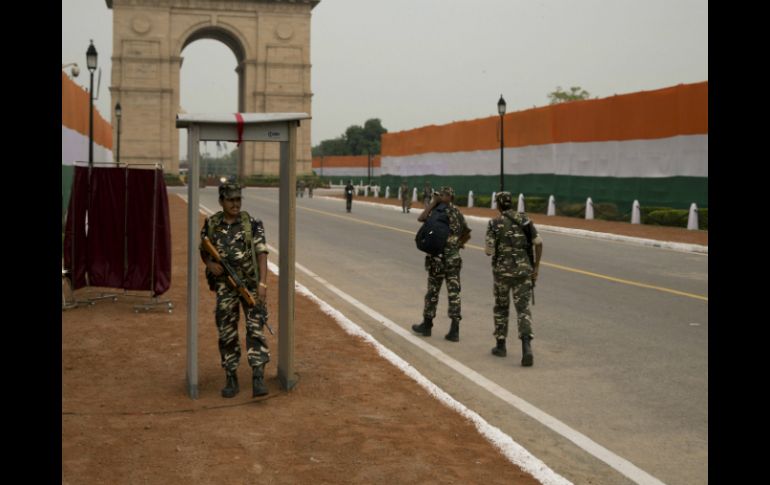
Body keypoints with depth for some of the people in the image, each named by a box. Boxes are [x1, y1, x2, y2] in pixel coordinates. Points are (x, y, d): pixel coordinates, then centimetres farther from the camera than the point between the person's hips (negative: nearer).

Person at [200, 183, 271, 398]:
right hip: (224, 285, 2)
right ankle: (231, 379, 15)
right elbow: (203, 250, 14)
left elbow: (261, 254, -13)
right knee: (226, 332, 5)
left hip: (250, 283, -2)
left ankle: (258, 378, -13)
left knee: (255, 327, -11)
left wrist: (262, 283, -23)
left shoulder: (252, 224, -7)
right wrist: (210, 263, -8)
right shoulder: (211, 224, 2)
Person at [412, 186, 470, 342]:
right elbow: (467, 234, 18)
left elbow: (421, 218, -24)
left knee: (432, 292, 7)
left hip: (438, 258, -5)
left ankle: (427, 325, 19)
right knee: (453, 293, 2)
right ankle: (454, 330, -2)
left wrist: (433, 203, -15)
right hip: (454, 259, 5)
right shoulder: (458, 213, 10)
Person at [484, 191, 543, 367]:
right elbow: (538, 242, -3)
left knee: (501, 307, 18)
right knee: (523, 309, 0)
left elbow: (489, 251, -7)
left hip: (502, 271, -1)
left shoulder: (494, 223, -5)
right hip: (523, 270, 2)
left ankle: (501, 346, 24)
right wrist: (536, 267, 4)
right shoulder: (525, 219, 4)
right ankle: (526, 346, -21)